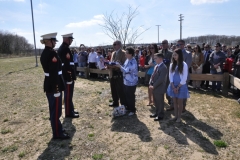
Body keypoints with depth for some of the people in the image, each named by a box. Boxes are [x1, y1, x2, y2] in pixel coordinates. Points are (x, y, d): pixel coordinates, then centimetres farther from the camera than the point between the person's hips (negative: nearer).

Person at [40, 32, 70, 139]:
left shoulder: (44, 53, 12)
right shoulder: (52, 53, -19)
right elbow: (54, 72, -23)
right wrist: (57, 88, -23)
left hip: (48, 85, 10)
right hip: (54, 85, -10)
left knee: (53, 110, 19)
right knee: (56, 110, 1)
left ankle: (57, 130, 34)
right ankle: (57, 133, 15)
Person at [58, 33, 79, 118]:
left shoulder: (62, 48, 15)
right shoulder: (65, 48, -18)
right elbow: (67, 64, -23)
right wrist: (71, 76, -19)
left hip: (65, 75, 11)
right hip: (68, 76, -11)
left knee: (68, 94, 18)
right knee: (68, 95, 0)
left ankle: (70, 110, 30)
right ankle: (69, 113, 12)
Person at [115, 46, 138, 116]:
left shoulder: (133, 62, -22)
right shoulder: (127, 60, 6)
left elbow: (127, 71, -26)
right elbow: (124, 68, 12)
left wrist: (120, 66, -17)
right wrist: (120, 66, -5)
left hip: (131, 83, -9)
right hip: (126, 81, 9)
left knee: (131, 97, 4)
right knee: (126, 96, 19)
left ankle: (132, 110, 20)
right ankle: (128, 107, 37)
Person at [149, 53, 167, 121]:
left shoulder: (163, 67, -18)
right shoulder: (156, 66, 11)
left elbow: (161, 79, -23)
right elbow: (152, 76, 13)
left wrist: (153, 86, -19)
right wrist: (150, 84, 1)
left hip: (159, 88, -8)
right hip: (154, 88, 8)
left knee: (160, 102, 6)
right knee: (156, 102, 20)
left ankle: (160, 115, 20)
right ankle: (157, 113, 36)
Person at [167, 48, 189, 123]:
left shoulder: (184, 65, -10)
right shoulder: (172, 64, 3)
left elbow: (184, 78, -11)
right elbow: (170, 76, 2)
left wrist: (178, 87, -12)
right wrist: (173, 87, -7)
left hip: (181, 86, -4)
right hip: (173, 86, 4)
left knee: (180, 102, 7)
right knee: (175, 102, 12)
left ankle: (179, 117, 20)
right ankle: (175, 116, 25)